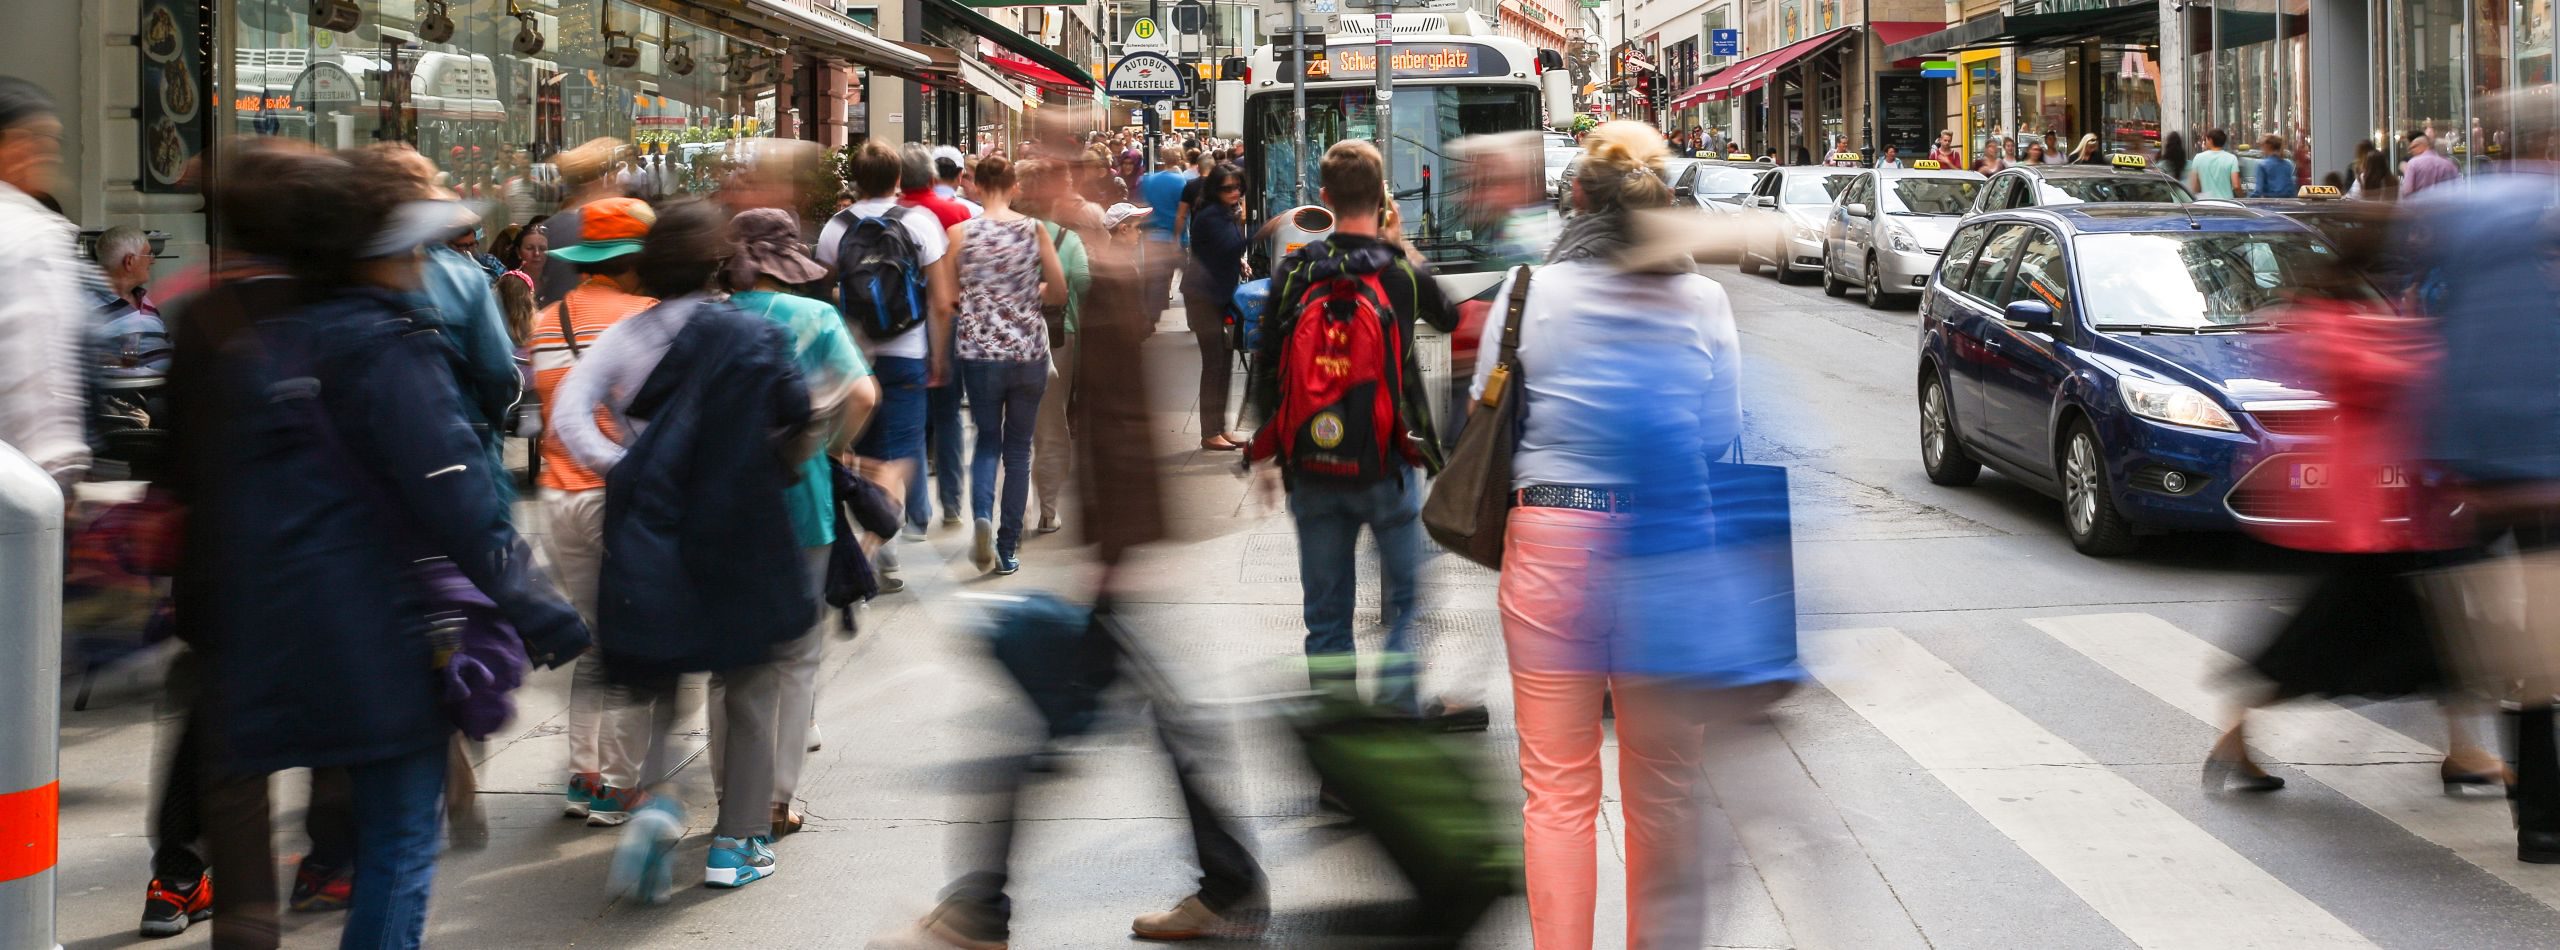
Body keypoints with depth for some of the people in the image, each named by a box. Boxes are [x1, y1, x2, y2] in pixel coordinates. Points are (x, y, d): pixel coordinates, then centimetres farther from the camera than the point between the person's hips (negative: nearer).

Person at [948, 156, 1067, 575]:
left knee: (987, 439, 16)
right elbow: (1060, 293, 1)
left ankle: (983, 516, -11)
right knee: (1018, 448, 11)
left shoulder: (960, 233, -5)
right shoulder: (1035, 230, -3)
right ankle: (1009, 548, 12)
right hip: (1029, 351, 0)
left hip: (979, 351, 0)